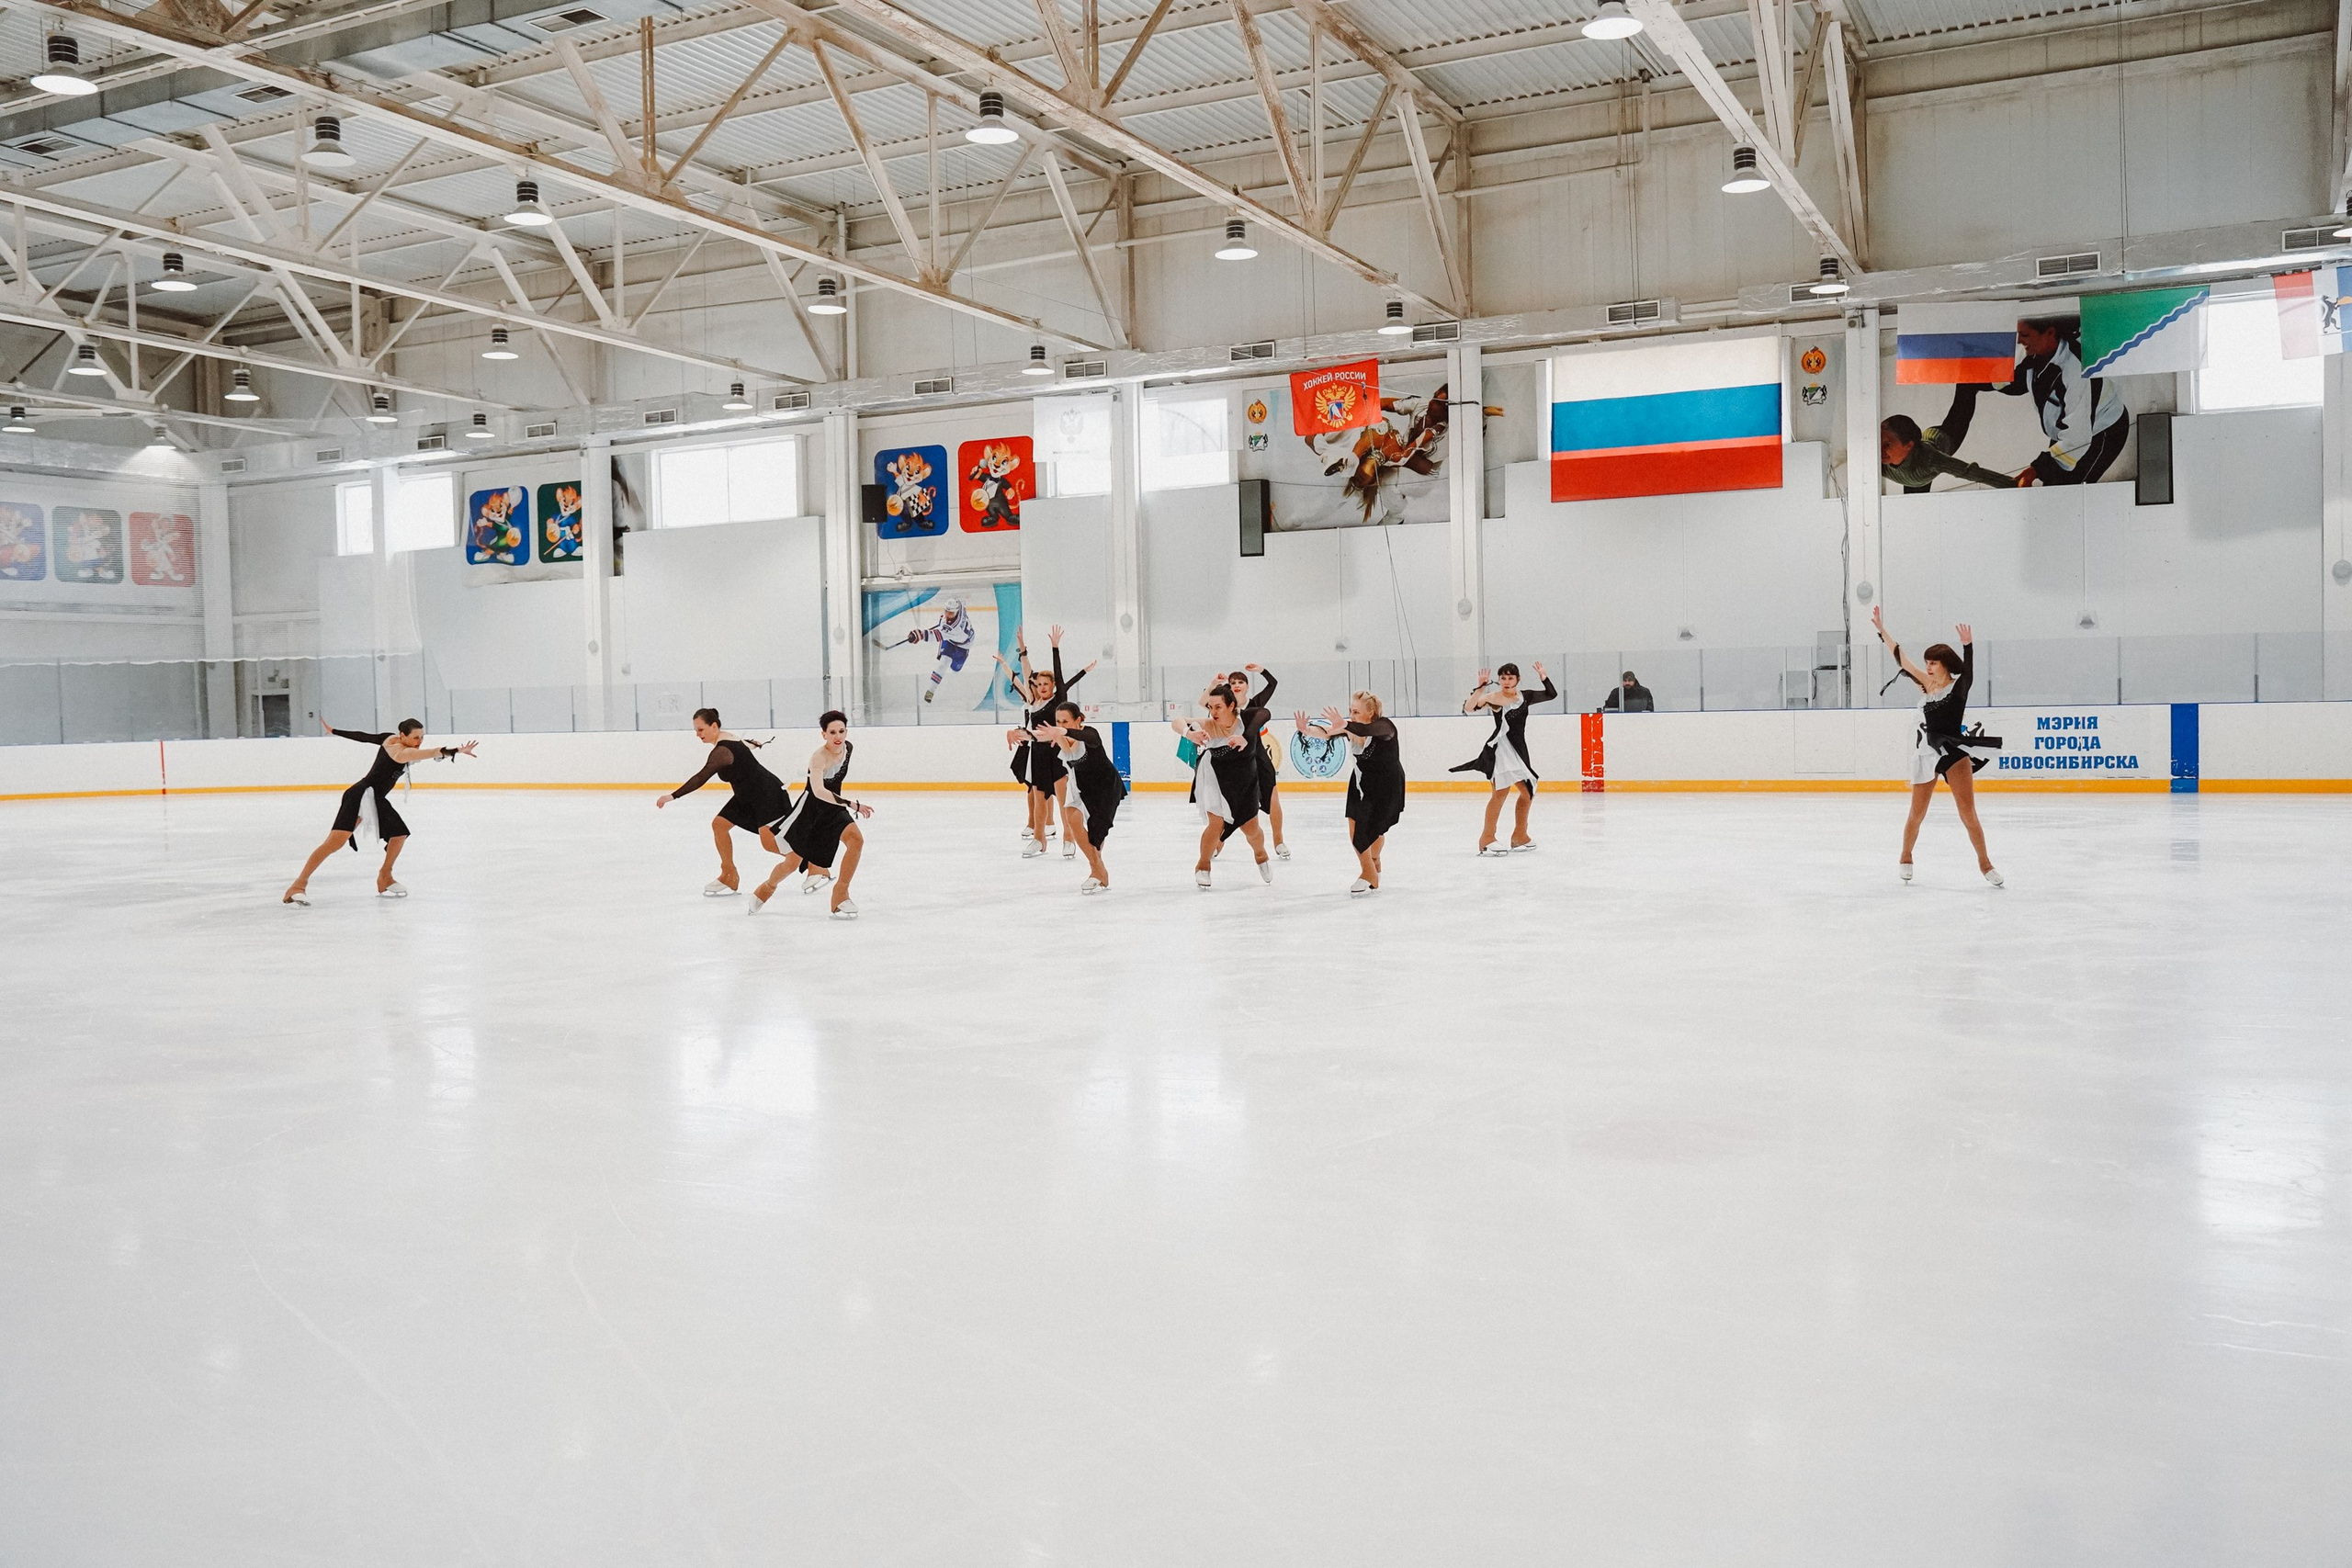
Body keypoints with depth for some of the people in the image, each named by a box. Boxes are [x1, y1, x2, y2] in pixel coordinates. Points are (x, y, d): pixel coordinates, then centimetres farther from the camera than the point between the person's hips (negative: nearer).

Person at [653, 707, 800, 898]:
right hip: (748, 795, 11)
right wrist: (755, 744, 50)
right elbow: (747, 745, 26)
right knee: (719, 824, 5)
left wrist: (672, 796, -41)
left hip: (767, 794, -11)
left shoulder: (721, 751, -26)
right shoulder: (727, 737, 3)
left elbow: (701, 778, -36)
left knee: (770, 842, -14)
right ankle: (729, 876, 12)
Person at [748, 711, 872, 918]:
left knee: (856, 839, -22)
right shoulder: (818, 758, -29)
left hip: (834, 808, 5)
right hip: (810, 808, -5)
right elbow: (818, 791, -44)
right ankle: (767, 887, 34)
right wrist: (851, 804, -51)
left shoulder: (848, 747, -6)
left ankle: (840, 895, -12)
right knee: (792, 862, 1)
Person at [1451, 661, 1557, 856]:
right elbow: (1468, 708, -22)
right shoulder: (1493, 697, -9)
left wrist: (1543, 677, 6)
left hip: (1519, 748, 8)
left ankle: (1520, 836, 31)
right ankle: (1486, 839, -18)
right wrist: (1480, 687, -31)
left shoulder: (1525, 697, 10)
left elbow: (1551, 695, 18)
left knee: (1527, 792, 16)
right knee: (1502, 791, -20)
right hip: (1501, 747, -8)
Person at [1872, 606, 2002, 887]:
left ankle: (1984, 862, 1)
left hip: (1953, 752, -4)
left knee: (1968, 813, -8)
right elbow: (1901, 659, 10)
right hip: (1925, 753, 4)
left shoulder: (1959, 686, -4)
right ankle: (1905, 859, 27)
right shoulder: (1926, 685, 8)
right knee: (1917, 814, 9)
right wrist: (1881, 630, 9)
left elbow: (1968, 672, -26)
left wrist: (1968, 644, -44)